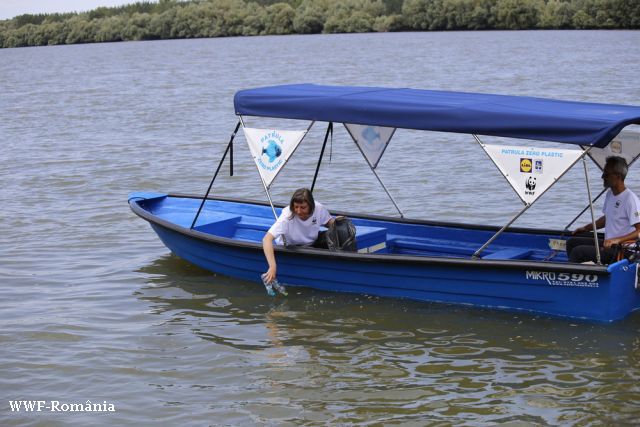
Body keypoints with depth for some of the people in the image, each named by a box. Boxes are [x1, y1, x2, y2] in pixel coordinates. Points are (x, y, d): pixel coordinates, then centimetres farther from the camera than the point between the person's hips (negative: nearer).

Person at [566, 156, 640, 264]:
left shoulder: (630, 199, -18)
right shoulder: (610, 194, 12)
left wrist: (617, 240, -34)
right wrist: (586, 228, 33)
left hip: (620, 251, -10)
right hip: (607, 244, 10)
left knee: (578, 251, -21)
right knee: (572, 242, 10)